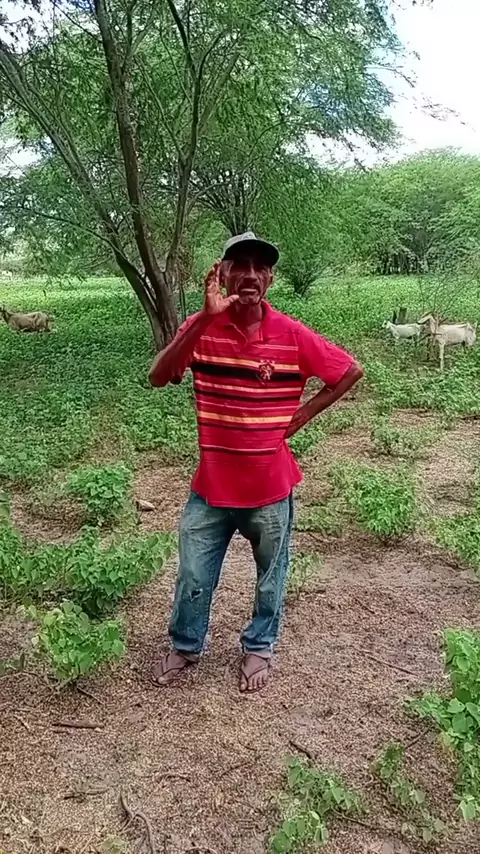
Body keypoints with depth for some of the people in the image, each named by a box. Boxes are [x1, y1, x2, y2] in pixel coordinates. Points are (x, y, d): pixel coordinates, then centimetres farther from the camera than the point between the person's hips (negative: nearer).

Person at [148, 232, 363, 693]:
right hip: (212, 482, 1)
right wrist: (204, 318, -32)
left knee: (270, 574, 19)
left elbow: (350, 371, 1)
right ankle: (184, 645, 41)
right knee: (194, 574, 15)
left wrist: (303, 414, -4)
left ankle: (258, 647, 44)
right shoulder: (201, 327, -9)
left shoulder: (293, 335, -11)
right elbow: (157, 377, -24)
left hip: (269, 484, 0)